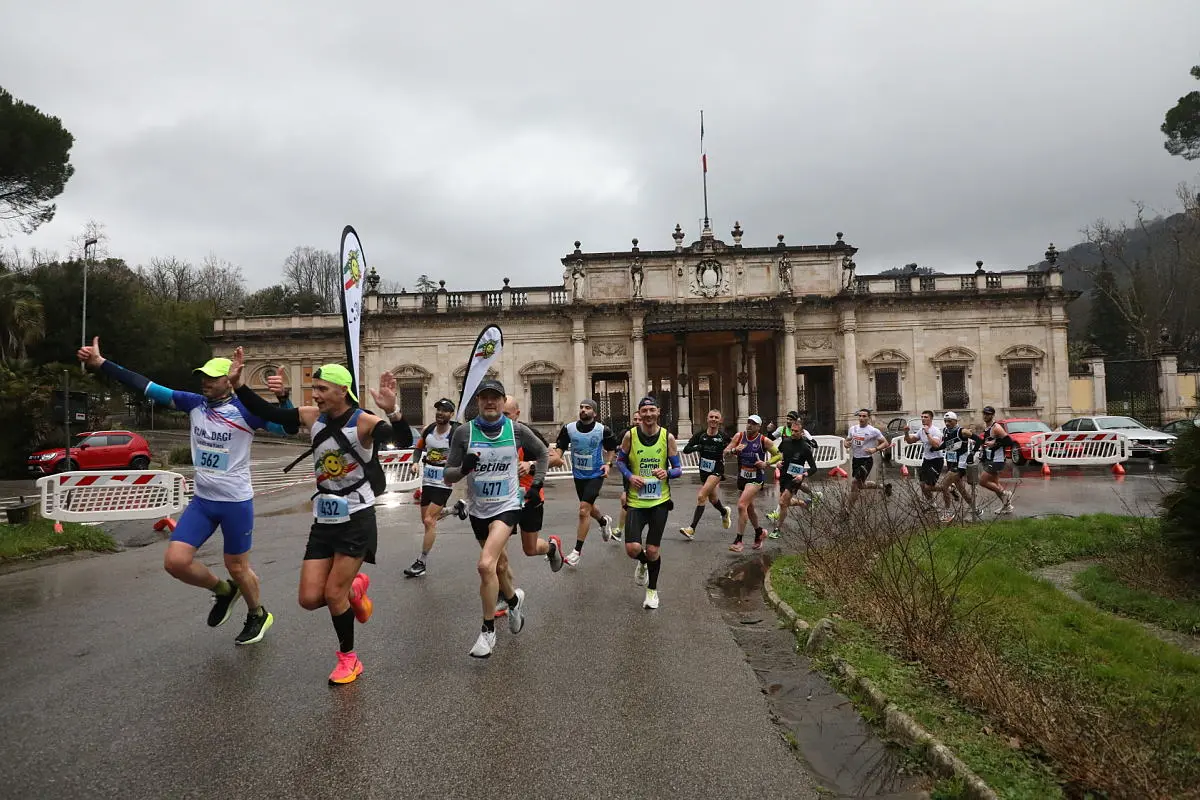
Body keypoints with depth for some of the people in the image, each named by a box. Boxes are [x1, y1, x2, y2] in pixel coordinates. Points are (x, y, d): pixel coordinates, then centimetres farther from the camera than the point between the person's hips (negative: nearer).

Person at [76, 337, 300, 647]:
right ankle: (223, 591, 25)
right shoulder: (194, 403, 0)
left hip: (236, 502, -5)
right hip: (202, 500, 5)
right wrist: (100, 363, -5)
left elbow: (291, 428, -22)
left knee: (238, 568, 8)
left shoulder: (245, 410, -14)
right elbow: (148, 387, -1)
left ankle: (258, 615, 35)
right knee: (175, 561, -3)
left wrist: (282, 397, -39)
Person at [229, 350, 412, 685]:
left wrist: (391, 411, -50)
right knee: (310, 599, 1)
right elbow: (267, 413, 8)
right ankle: (354, 588, 34)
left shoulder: (363, 422, -18)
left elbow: (405, 441, -33)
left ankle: (349, 659, 22)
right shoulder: (312, 416, -1)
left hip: (356, 519, -5)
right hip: (324, 520, 6)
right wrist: (237, 383, -1)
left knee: (333, 594, -2)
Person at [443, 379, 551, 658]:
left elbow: (543, 453, 11)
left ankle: (488, 631, -6)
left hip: (507, 506, -3)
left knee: (485, 564, -21)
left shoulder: (517, 430, -7)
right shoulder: (464, 433, -8)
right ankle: (514, 599, 51)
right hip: (478, 510, 3)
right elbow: (448, 476, -6)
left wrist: (536, 484, 2)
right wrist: (463, 468, -27)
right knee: (498, 565, 18)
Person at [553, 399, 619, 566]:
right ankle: (604, 521, 57)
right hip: (578, 475, 4)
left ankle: (577, 551, -2)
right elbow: (560, 447, 1)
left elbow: (611, 448, 5)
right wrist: (557, 457, -18)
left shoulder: (603, 430, -12)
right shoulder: (569, 428, -7)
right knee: (588, 507, 22)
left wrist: (608, 464, -9)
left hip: (596, 475, -4)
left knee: (584, 510, -13)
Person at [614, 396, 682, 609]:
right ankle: (642, 563, 27)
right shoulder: (630, 435, -5)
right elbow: (620, 461, 8)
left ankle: (652, 590, 29)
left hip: (660, 500, 0)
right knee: (632, 548, -11)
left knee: (653, 550, 5)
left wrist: (667, 473, -21)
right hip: (636, 500, 0)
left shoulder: (667, 437, -5)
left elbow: (679, 469, 1)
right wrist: (630, 476, -11)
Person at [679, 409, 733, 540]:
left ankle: (692, 529, -14)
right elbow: (686, 449, -7)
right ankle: (724, 512, 54)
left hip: (717, 470, -4)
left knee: (701, 496, -18)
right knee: (712, 499, 20)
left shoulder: (724, 436, -8)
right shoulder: (700, 435, -5)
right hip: (704, 470, 4)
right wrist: (697, 447, -26)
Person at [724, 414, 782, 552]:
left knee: (741, 505, -18)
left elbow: (778, 455, 1)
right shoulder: (739, 436, 0)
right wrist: (734, 450, -21)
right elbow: (725, 451, -1)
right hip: (742, 477, 5)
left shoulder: (764, 441, -8)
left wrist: (767, 464, -14)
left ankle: (738, 540, -11)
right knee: (749, 507, 19)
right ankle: (759, 532, 43)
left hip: (756, 478, -5)